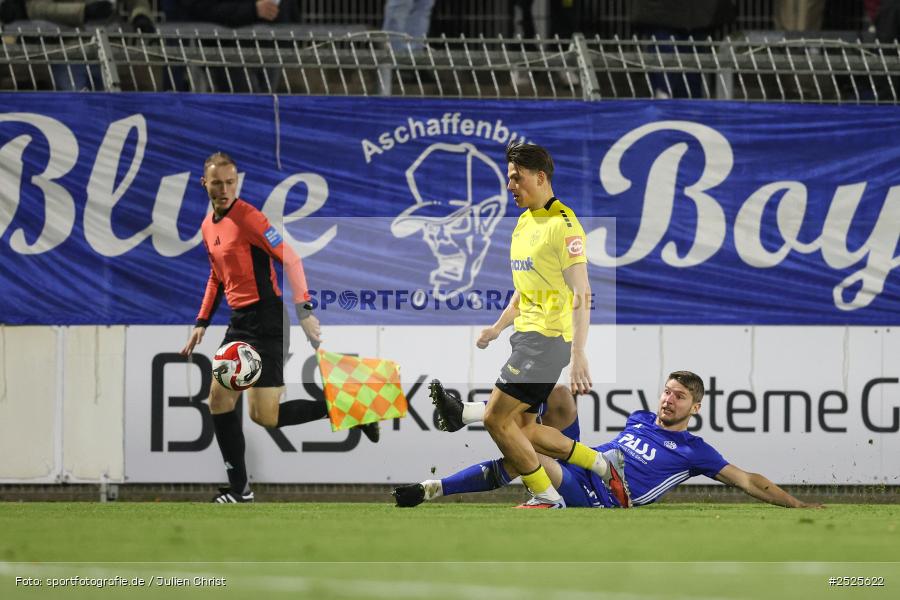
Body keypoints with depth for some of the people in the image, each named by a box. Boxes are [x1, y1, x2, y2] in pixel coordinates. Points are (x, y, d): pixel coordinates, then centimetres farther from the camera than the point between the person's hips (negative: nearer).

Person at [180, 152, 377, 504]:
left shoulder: (248, 218, -14)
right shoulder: (209, 226, 13)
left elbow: (290, 259, -18)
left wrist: (303, 310, -26)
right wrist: (201, 323, 21)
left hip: (267, 322, -8)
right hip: (240, 323, 8)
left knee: (264, 416, -13)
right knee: (219, 402, 5)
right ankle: (239, 488, 13)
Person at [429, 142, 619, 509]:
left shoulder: (563, 225, -13)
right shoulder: (524, 222, 16)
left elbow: (581, 295, -19)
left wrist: (578, 354, -26)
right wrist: (498, 327, 18)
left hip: (548, 338, -9)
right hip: (527, 335, 9)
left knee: (497, 418, -11)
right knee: (523, 428, 9)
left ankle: (546, 497, -1)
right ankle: (602, 467, 19)